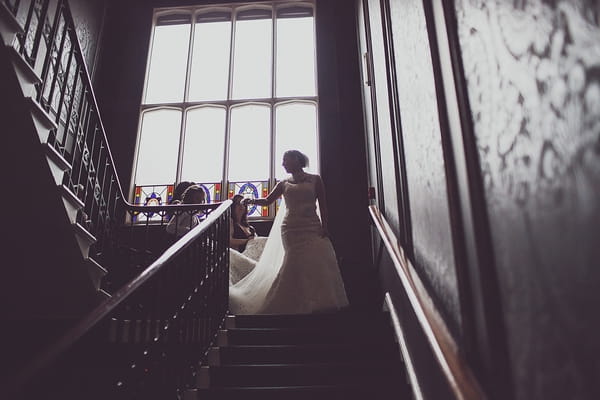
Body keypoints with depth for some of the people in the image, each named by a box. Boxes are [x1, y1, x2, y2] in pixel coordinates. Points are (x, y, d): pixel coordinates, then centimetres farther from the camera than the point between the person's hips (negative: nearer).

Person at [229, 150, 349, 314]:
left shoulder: (315, 180, 7)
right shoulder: (284, 184, 14)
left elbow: (322, 205, 4)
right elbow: (268, 200, 8)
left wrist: (324, 228, -5)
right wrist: (252, 201, -11)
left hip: (312, 227, -1)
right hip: (290, 228, 1)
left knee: (318, 261, -12)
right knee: (296, 263, -9)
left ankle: (321, 303, -1)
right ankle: (301, 303, 0)